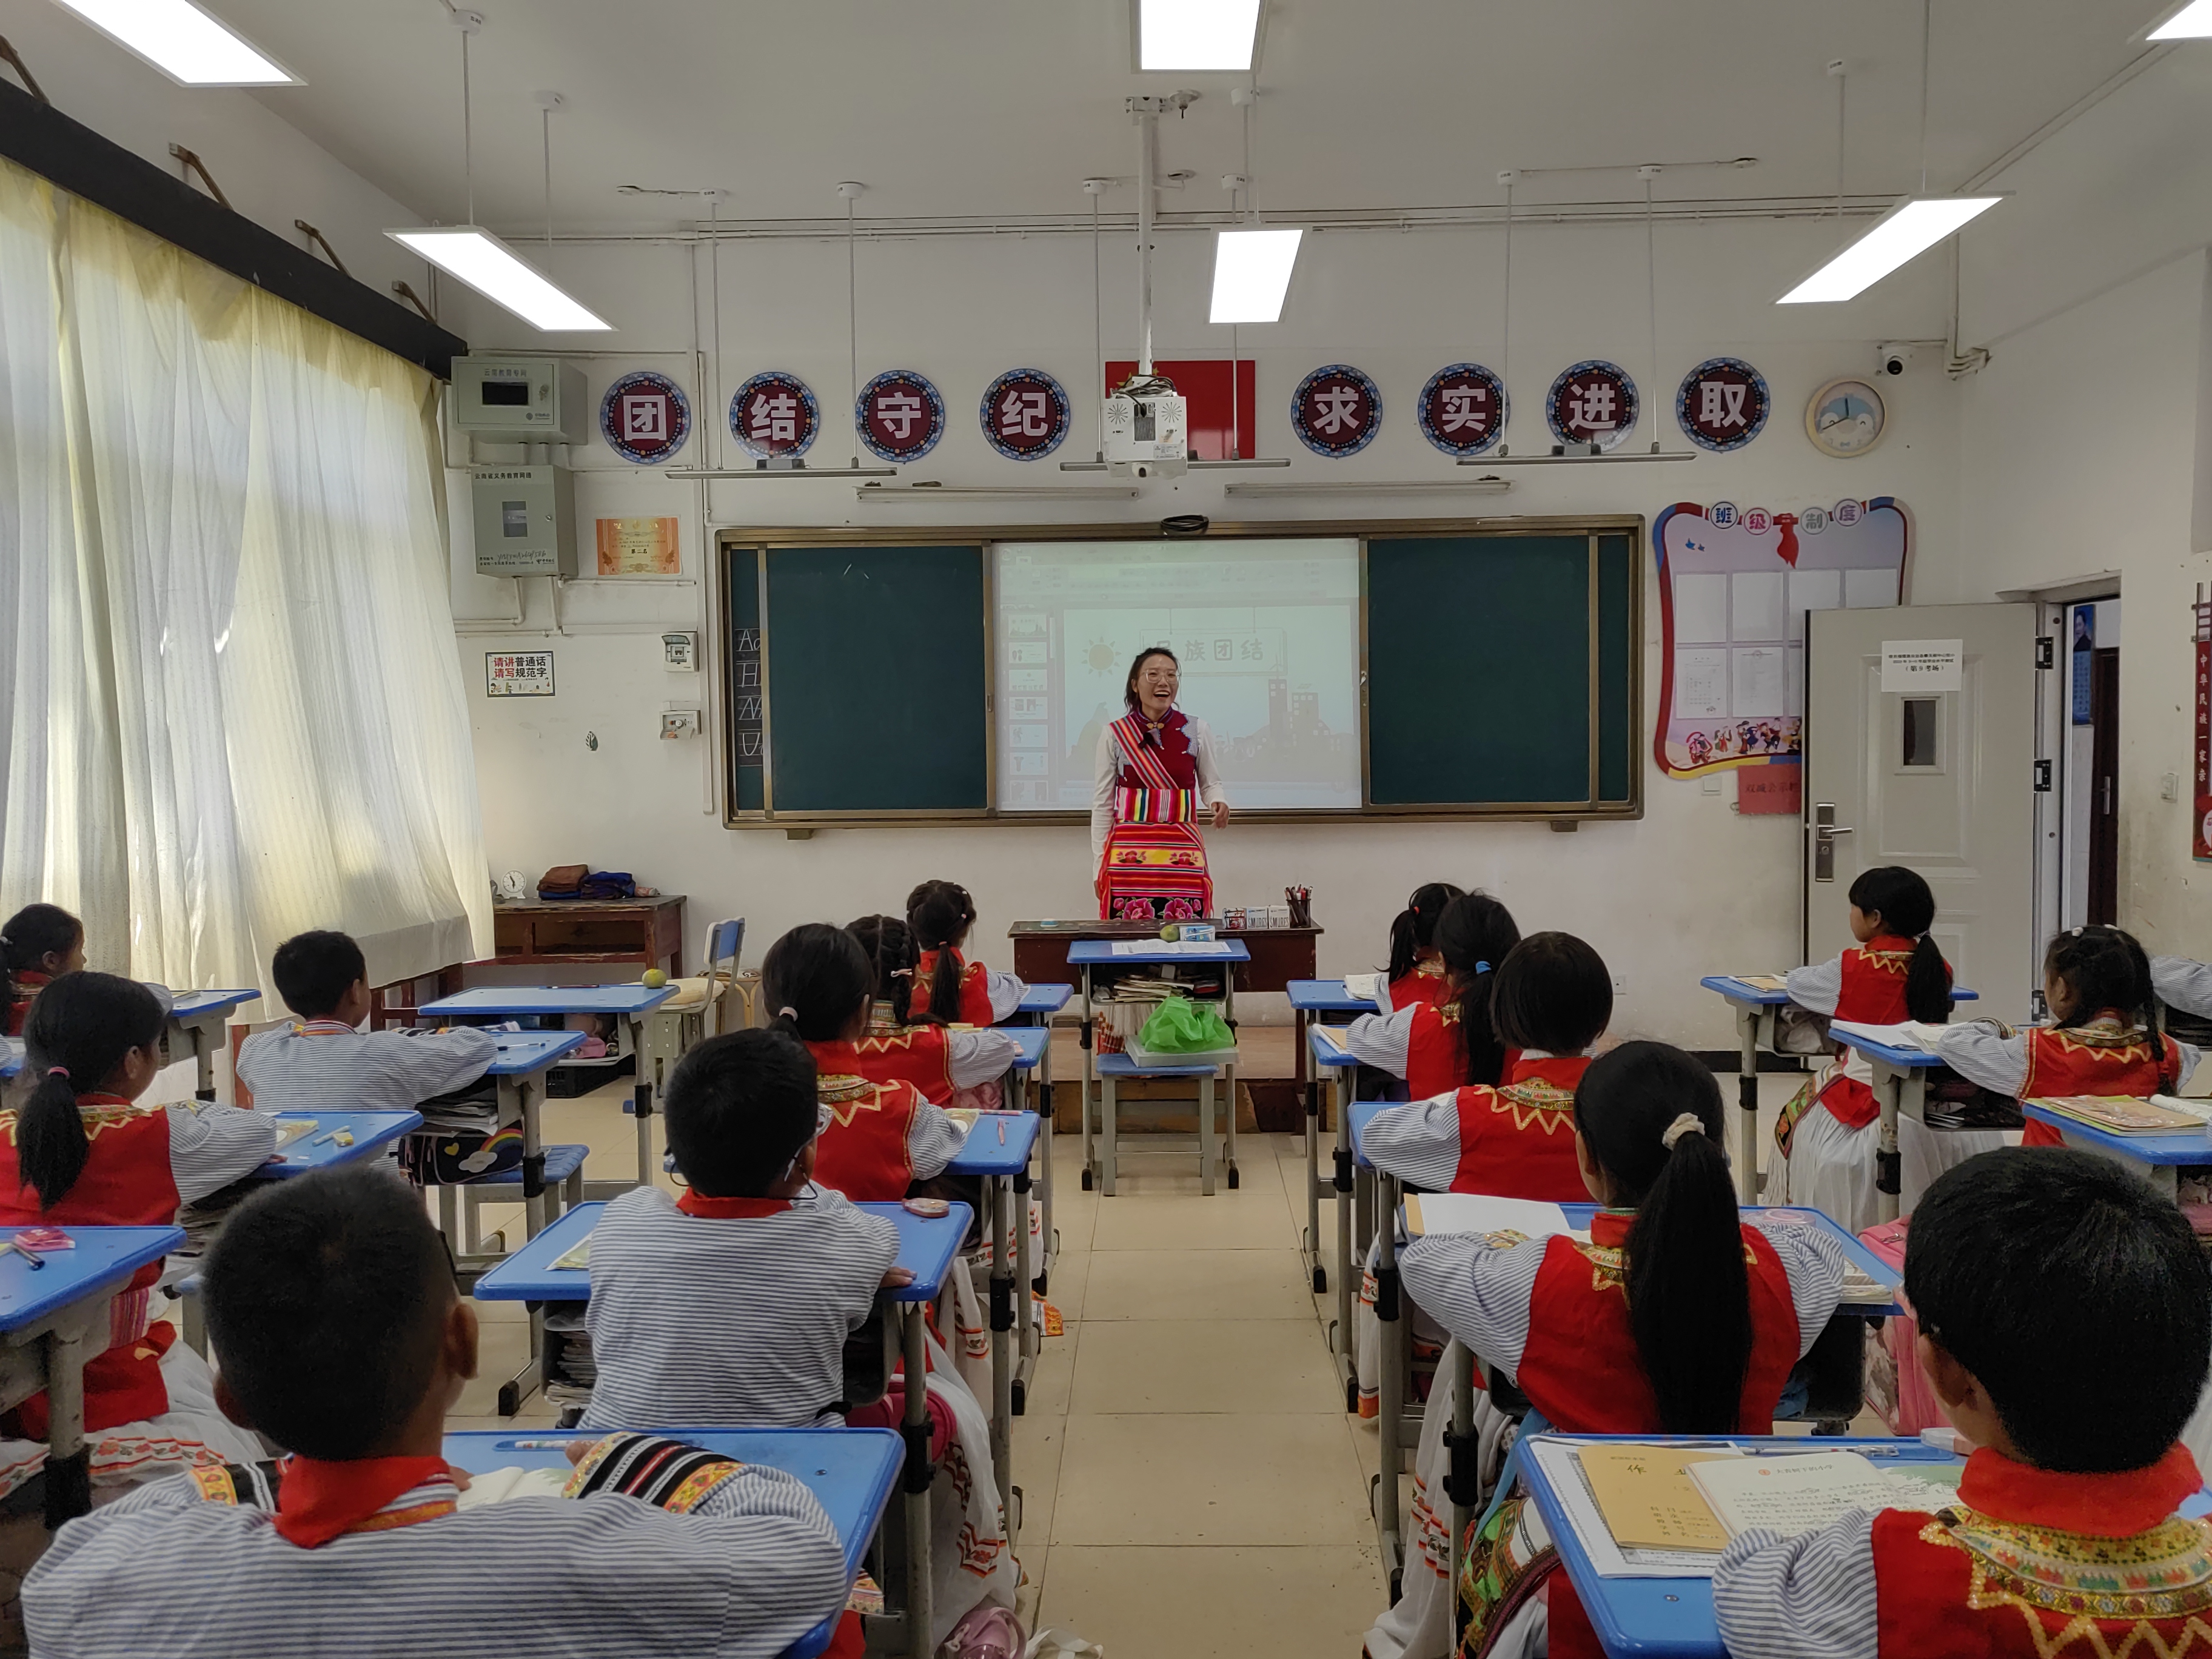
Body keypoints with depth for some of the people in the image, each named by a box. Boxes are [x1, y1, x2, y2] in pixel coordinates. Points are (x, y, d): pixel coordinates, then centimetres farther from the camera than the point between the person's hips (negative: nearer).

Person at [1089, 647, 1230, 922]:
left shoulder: (1197, 731, 4)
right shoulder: (1114, 735, 3)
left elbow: (1211, 784, 15)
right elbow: (1102, 804, 6)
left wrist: (1219, 802, -10)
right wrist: (1099, 866, 4)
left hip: (1182, 853, 1)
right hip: (1129, 853, -1)